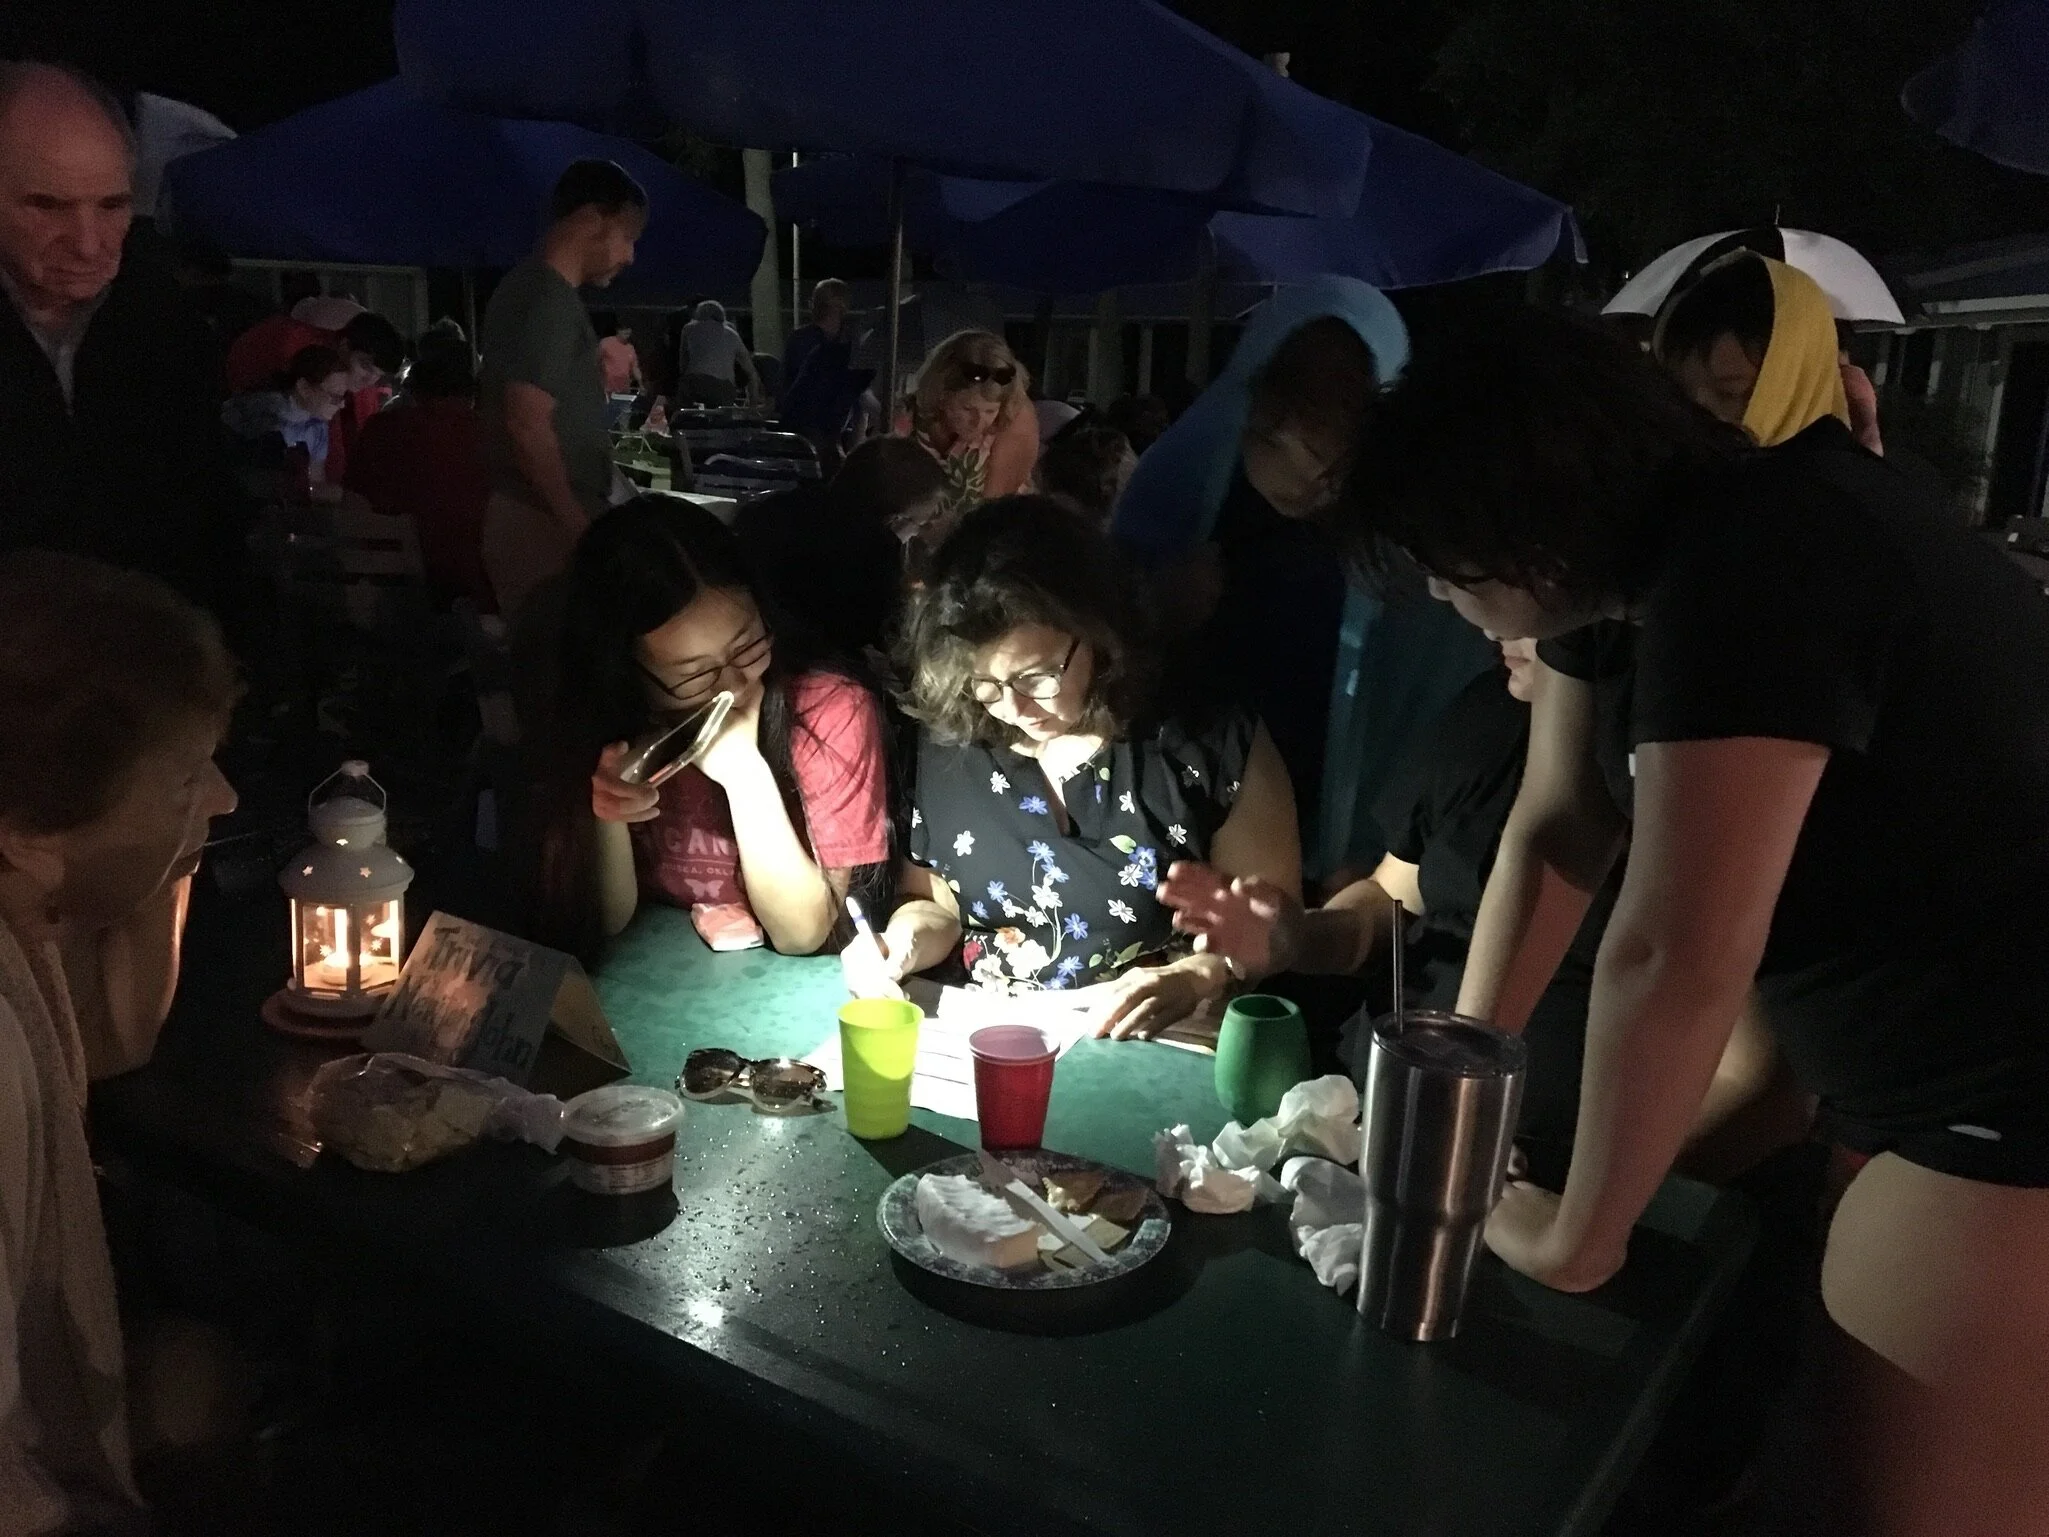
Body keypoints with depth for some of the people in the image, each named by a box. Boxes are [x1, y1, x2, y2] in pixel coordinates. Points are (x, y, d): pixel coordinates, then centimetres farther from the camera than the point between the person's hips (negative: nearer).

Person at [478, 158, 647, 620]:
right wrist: (580, 528, -21)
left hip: (543, 519, 10)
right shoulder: (548, 300, -15)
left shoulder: (534, 289, 17)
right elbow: (529, 426, -22)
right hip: (547, 525, -10)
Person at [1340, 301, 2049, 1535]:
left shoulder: (1751, 567, -27)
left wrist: (1576, 1238, -15)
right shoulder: (1628, 560, 2)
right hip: (1916, 1077, 9)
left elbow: (1676, 959, -27)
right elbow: (1555, 829, 6)